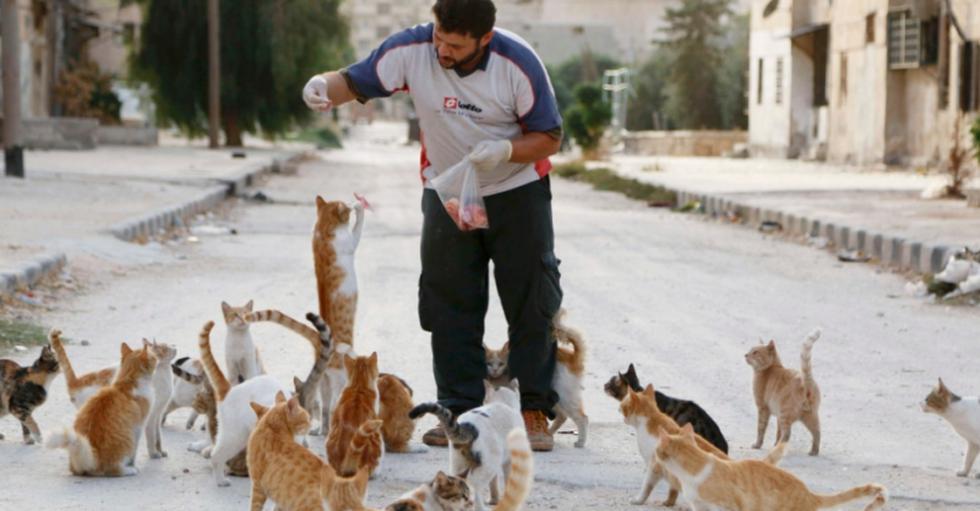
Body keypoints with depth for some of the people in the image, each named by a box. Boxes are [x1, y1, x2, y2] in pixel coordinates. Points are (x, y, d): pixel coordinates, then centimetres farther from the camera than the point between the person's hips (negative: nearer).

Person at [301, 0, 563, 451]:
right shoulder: (413, 50, -17)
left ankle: (534, 412, 5)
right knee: (449, 304, 2)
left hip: (517, 191, -2)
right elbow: (355, 82, -17)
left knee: (532, 303, -2)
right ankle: (461, 411, 9)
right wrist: (324, 87, -39)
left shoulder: (518, 63, -21)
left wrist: (506, 151, -31)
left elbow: (549, 137, -13)